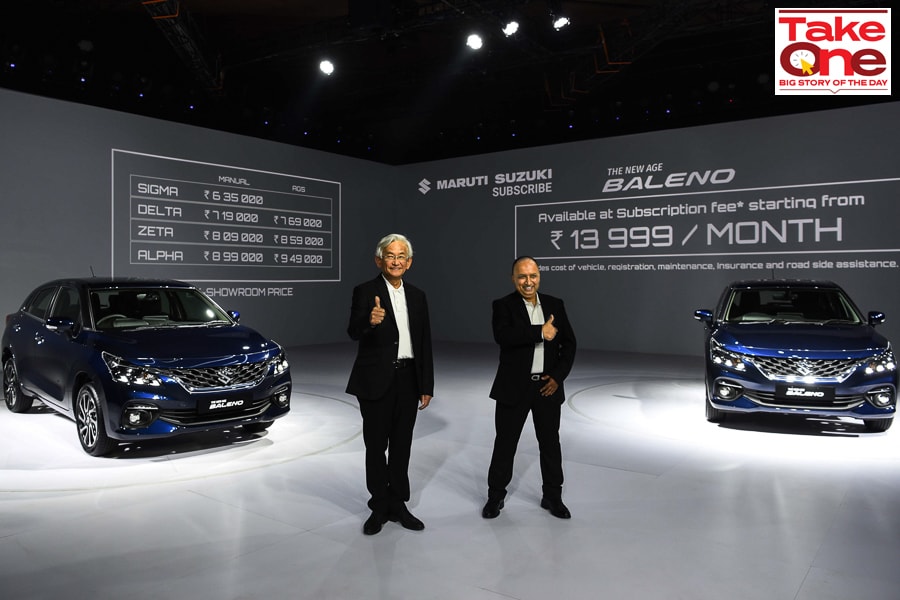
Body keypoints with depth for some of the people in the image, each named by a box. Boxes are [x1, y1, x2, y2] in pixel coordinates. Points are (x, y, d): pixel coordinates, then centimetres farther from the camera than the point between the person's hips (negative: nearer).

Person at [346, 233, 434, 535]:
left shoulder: (417, 296, 9)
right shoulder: (365, 291, -5)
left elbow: (425, 343, 11)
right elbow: (353, 332, -21)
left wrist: (427, 385, 7)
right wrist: (369, 321, -43)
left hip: (408, 379, 4)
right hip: (376, 380, -4)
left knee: (401, 445, 12)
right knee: (376, 445, 6)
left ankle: (397, 504, 25)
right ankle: (379, 507, 21)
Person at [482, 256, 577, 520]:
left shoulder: (555, 305, 5)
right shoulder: (503, 306, -6)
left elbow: (569, 343, 5)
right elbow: (502, 336, -25)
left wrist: (558, 375, -7)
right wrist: (540, 332, -27)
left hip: (548, 386, 3)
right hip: (514, 388, -3)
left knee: (550, 444, 13)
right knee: (505, 444, 8)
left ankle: (552, 497, 29)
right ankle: (495, 496, 25)